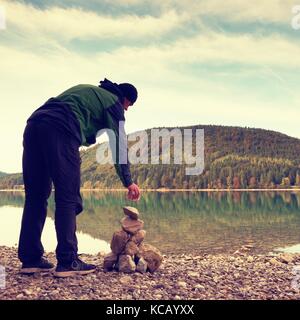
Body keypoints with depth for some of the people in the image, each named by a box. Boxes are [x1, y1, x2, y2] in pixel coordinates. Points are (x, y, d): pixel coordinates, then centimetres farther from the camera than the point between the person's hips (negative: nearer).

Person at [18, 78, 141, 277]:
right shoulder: (114, 103, 14)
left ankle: (30, 259, 12)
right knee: (68, 199, -3)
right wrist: (129, 182, 15)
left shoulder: (88, 90, 35)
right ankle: (68, 262, -3)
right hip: (61, 131, -8)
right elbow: (119, 145, 10)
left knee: (35, 197, 9)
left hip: (33, 124, 8)